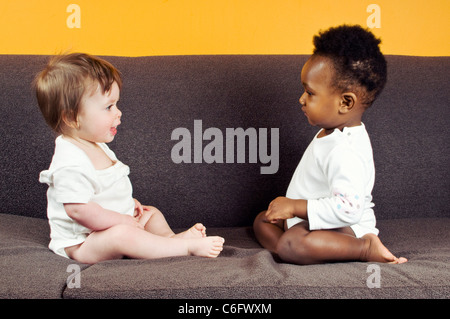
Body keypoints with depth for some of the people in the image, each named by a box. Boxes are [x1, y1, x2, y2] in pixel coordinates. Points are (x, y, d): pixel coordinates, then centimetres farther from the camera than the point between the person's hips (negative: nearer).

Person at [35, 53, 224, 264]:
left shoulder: (96, 147, 8)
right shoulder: (70, 164, -28)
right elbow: (79, 210, -33)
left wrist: (128, 203, 7)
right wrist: (124, 221, -24)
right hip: (81, 244, -11)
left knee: (152, 213, 17)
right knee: (122, 235, -35)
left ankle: (170, 237, -10)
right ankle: (190, 246, -33)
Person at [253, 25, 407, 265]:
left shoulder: (345, 151, -28)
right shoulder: (333, 133, 8)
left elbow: (347, 209, -35)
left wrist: (295, 206, -27)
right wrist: (291, 209, 20)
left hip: (344, 228, -12)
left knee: (291, 245, -37)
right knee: (261, 220, 17)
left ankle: (364, 248, -21)